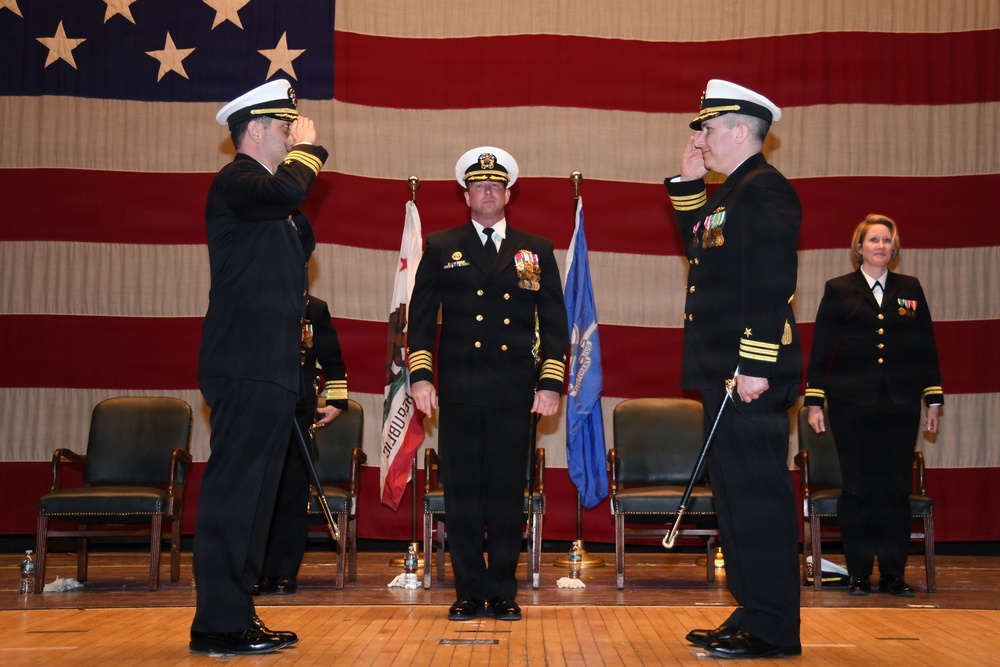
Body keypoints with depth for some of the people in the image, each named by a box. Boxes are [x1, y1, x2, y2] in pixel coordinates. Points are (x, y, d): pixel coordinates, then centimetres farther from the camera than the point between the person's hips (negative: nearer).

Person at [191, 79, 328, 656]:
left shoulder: (267, 198, 22)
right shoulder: (235, 181, -8)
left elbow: (304, 245, 25)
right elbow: (283, 193, -28)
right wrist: (307, 151, -10)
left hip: (271, 370, 10)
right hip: (246, 367, -10)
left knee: (254, 495, 12)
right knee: (233, 491, -8)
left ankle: (236, 614, 19)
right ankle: (218, 624, -4)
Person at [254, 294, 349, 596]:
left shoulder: (314, 309, 9)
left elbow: (333, 361, 15)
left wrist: (336, 401, 11)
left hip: (297, 414, 0)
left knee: (292, 494, 2)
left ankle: (285, 573, 9)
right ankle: (257, 572, 7)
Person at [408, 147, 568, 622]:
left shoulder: (537, 251, 12)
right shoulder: (441, 248, 10)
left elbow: (554, 323, 10)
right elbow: (421, 317, 8)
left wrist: (551, 383, 1)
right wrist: (420, 375, -2)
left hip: (515, 395, 0)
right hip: (458, 393, 0)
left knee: (508, 494, 3)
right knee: (461, 494, 2)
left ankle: (503, 593, 14)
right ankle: (469, 592, 13)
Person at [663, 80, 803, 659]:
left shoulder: (765, 190, -12)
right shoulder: (732, 192, 19)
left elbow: (771, 283, -20)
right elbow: (703, 249, 29)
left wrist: (755, 366, -24)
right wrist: (688, 185, 21)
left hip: (751, 376, -10)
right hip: (725, 373, 11)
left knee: (757, 492, -6)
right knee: (737, 492, 14)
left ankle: (773, 629, 1)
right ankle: (754, 613, 23)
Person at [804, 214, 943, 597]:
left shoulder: (910, 290, 11)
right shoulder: (838, 291, 4)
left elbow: (926, 348, 11)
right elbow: (820, 351, 3)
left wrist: (933, 399, 7)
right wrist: (814, 401, -3)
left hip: (900, 407, 2)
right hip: (851, 406, -2)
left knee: (897, 490, 3)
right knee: (858, 490, 1)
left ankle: (893, 574, 11)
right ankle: (858, 574, 10)